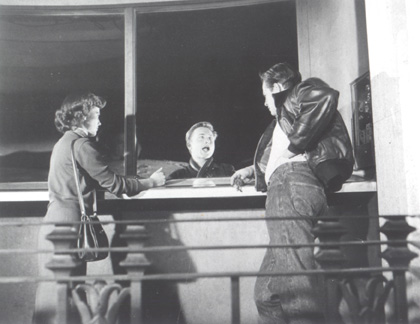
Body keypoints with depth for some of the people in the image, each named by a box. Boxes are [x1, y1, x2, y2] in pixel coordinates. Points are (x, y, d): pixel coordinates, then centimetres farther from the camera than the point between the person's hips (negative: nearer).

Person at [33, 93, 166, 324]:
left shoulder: (64, 142, 19)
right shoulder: (80, 143, -11)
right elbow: (112, 183, -12)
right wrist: (151, 182, -2)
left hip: (55, 218, 10)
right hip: (69, 220, -10)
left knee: (52, 287, 13)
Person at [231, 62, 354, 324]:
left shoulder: (302, 90, 14)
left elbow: (324, 96, -12)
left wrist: (295, 145, -11)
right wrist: (255, 169, 59)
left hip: (292, 180, -10)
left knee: (292, 271, -28)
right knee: (267, 293, 3)